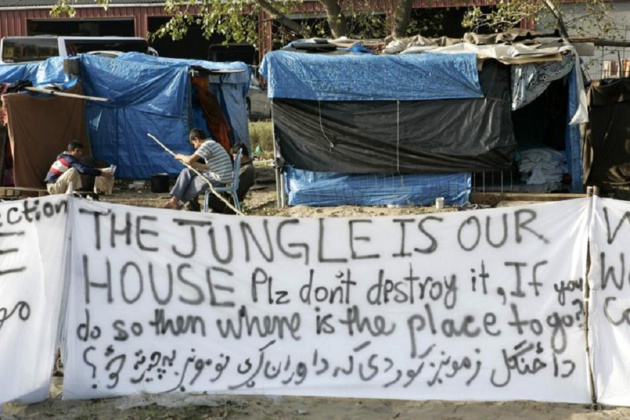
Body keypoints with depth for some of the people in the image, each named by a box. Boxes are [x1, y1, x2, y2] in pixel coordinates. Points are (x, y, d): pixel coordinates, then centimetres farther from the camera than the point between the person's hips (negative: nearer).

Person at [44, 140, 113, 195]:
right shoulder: (69, 159, -19)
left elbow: (86, 167, 12)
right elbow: (84, 169, -32)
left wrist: (100, 170, -3)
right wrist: (101, 173, -32)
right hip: (53, 186, -10)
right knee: (73, 171, -27)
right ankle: (69, 195, -26)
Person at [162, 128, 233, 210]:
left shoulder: (207, 145, -15)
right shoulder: (213, 145, 17)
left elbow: (190, 160, -18)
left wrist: (181, 156, 2)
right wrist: (194, 164, 13)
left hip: (219, 181, -10)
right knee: (186, 172, 9)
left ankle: (179, 203, 22)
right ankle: (174, 199, 10)